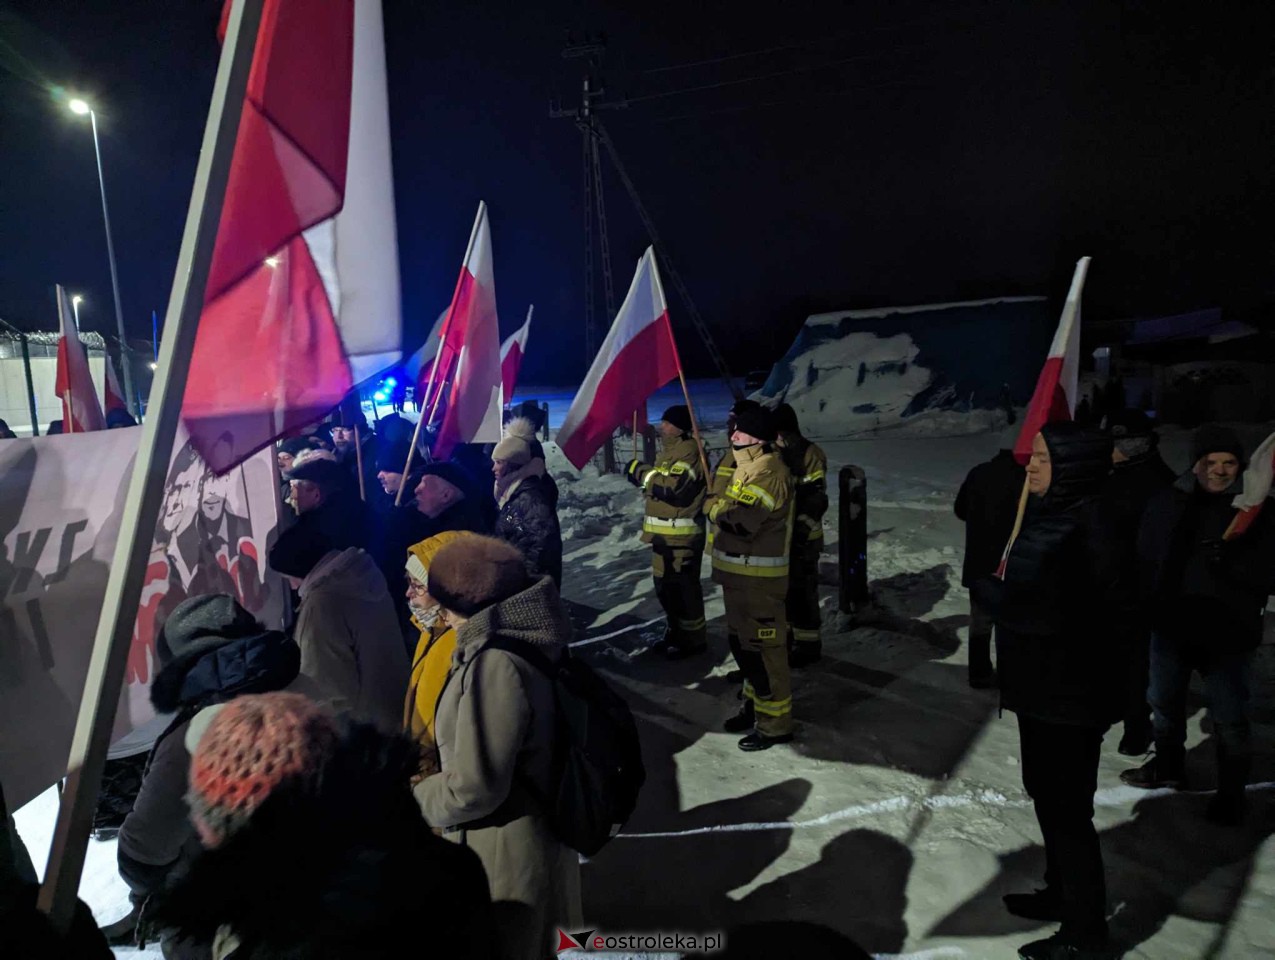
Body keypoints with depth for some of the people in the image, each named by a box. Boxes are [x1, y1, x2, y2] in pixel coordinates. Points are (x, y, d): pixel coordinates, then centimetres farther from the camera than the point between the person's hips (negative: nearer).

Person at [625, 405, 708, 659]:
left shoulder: (689, 450, -15)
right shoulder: (671, 450, 17)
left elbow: (673, 486, -25)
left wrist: (641, 471, -15)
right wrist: (642, 473, 4)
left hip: (682, 535, -10)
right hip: (665, 533, 10)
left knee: (683, 587, -3)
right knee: (665, 586, 17)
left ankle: (694, 639, 10)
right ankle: (677, 633, 31)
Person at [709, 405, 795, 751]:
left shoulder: (768, 471, -20)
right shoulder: (750, 468, 14)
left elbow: (741, 520, -29)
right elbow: (730, 509, 22)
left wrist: (715, 510, -10)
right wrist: (721, 509, 1)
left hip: (759, 577, -11)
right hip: (740, 572, 11)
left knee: (761, 646, -3)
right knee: (742, 642, 19)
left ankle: (775, 722, 9)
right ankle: (756, 704, 34)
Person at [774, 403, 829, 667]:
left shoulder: (810, 454, -11)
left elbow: (816, 498, -16)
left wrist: (803, 527, -22)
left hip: (802, 536, -7)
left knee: (802, 590, -2)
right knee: (783, 588, 16)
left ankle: (808, 643, 9)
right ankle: (787, 634, 30)